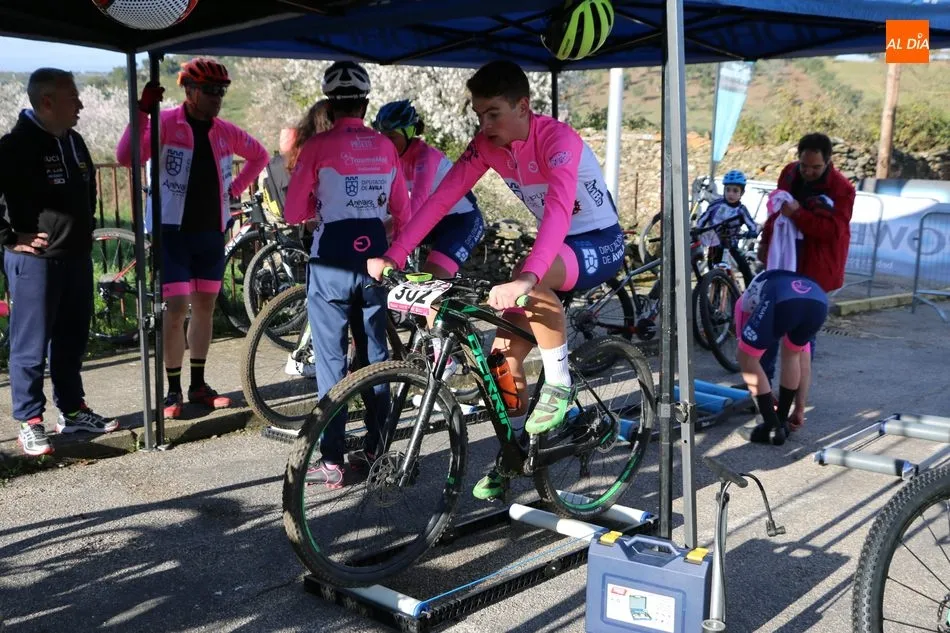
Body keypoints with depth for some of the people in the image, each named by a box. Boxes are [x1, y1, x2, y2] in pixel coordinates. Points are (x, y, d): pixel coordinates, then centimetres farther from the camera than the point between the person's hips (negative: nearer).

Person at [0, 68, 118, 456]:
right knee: (31, 345, 0)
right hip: (35, 260, -8)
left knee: (72, 340, 15)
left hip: (77, 258, 8)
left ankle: (72, 411, 27)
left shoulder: (74, 142, 11)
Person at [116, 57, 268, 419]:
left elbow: (259, 155, 23)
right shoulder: (165, 124, -9)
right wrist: (143, 112, -31)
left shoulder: (224, 131, 5)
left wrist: (235, 189, 12)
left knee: (205, 307, 10)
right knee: (177, 309, -7)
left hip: (212, 230, 5)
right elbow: (126, 158, -24)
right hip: (173, 230, -5)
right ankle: (173, 390, 5)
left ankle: (198, 385, 21)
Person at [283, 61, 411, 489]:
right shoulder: (385, 146, 6)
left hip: (333, 258, -4)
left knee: (331, 359, 2)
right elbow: (402, 211, 9)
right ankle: (377, 450, 20)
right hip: (374, 255, 4)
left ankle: (332, 461, 4)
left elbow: (293, 212, -6)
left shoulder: (318, 145, -7)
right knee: (375, 354, 13)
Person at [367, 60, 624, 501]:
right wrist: (393, 256, -24)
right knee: (506, 350, -1)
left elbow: (559, 208, -44)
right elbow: (443, 197, -14)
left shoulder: (557, 139, -28)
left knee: (531, 281, -38)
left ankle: (559, 383, -16)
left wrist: (526, 277, -59)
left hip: (600, 244, -7)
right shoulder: (487, 144, -8)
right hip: (554, 245, 7)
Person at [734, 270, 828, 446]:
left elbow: (743, 352, 41)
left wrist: (759, 395, 51)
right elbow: (802, 361, 50)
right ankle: (782, 421, 36)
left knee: (747, 358, 17)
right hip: (819, 303, 4)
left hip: (781, 301, -4)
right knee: (791, 354, 33)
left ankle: (772, 427, 18)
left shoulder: (746, 300, 42)